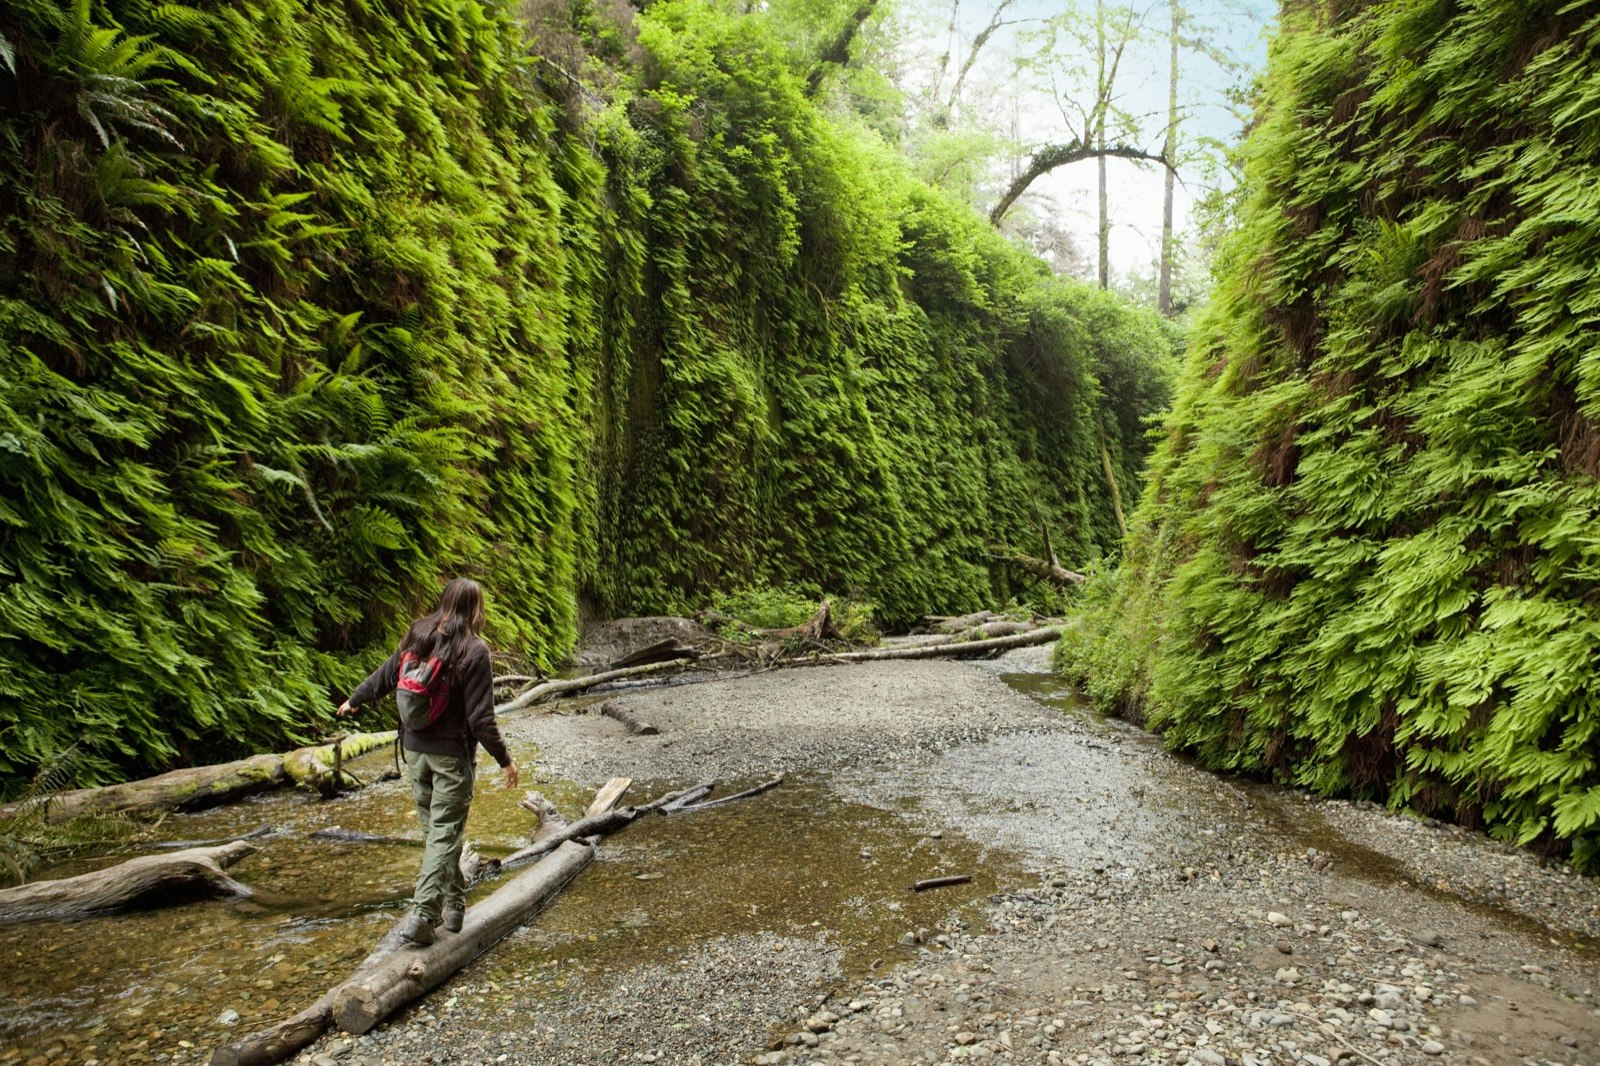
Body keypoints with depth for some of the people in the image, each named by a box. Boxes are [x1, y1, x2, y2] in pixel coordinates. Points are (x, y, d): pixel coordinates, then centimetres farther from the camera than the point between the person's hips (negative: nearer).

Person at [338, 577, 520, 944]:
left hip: (415, 748, 6)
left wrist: (353, 700, 31)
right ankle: (422, 913, -2)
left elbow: (384, 677, 11)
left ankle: (453, 904, 30)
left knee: (434, 828, 18)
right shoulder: (474, 650, -17)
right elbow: (480, 717, -16)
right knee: (445, 832, 3)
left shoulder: (416, 636, -1)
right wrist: (504, 760, -8)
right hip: (451, 754, -6)